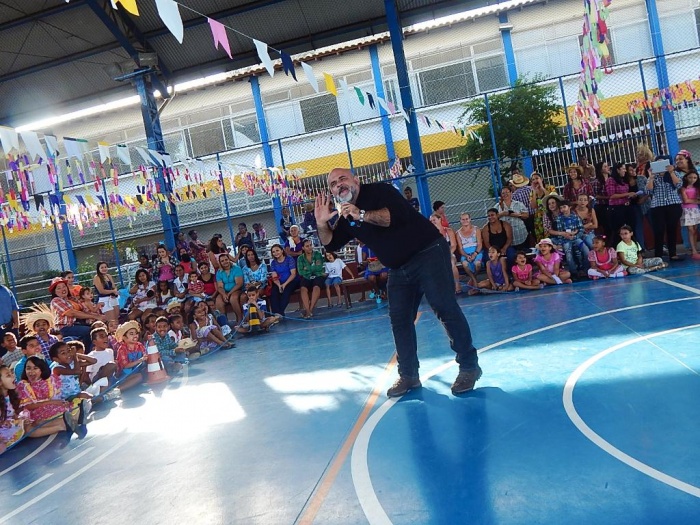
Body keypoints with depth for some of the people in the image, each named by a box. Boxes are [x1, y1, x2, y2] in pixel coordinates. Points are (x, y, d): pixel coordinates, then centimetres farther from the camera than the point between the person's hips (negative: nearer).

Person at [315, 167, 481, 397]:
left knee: (446, 309, -11)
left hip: (428, 254, -8)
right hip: (399, 270, 8)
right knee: (399, 320, 5)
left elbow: (399, 213, -27)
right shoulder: (346, 218, 11)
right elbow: (331, 244, 10)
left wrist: (362, 215, -32)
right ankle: (408, 375, 15)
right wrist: (321, 223, -7)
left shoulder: (379, 190, -11)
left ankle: (469, 366, -1)